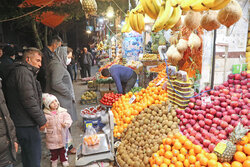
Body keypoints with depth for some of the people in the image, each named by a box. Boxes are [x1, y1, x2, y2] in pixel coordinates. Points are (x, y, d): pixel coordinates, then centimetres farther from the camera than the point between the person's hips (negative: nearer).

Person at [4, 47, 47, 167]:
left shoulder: (24, 71, 17)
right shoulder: (23, 72, -15)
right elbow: (28, 99, -23)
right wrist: (41, 120, -15)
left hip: (23, 124, 10)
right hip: (27, 125, -10)